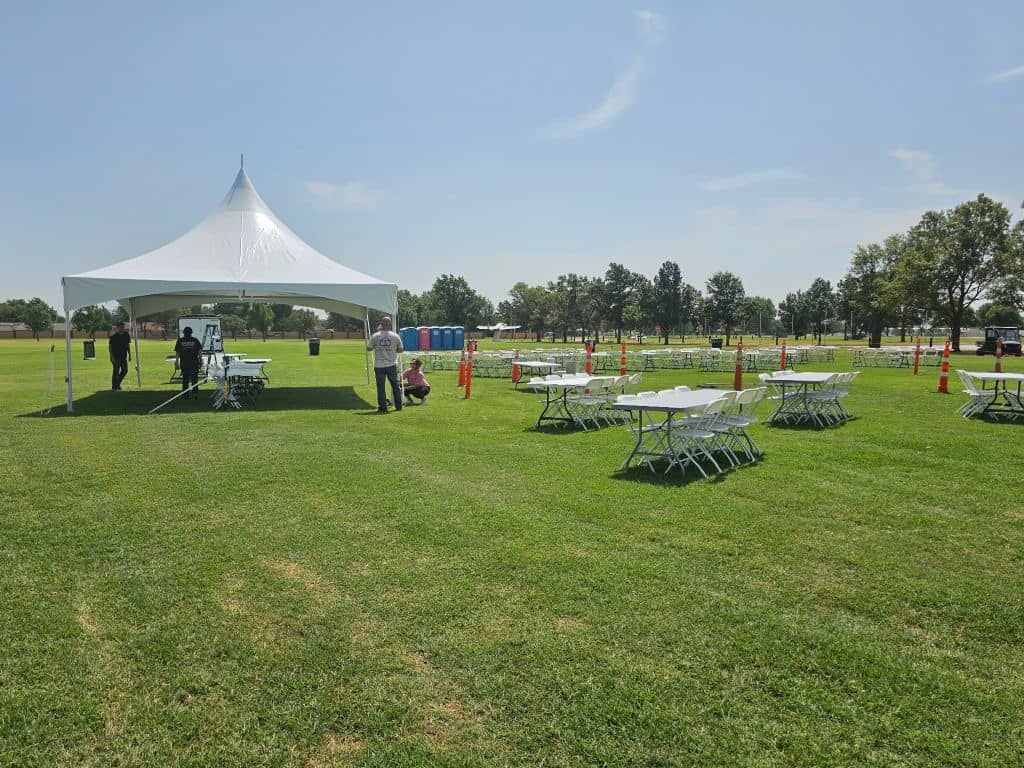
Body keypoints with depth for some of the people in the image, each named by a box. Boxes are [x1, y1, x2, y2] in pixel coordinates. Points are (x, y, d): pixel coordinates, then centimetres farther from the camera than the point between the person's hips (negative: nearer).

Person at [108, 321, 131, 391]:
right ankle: (114, 387, 4)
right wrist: (111, 356, -14)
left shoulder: (126, 335, 7)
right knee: (116, 371, -5)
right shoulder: (113, 335, -8)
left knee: (125, 370, 6)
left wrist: (129, 355, 13)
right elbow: (110, 346, -7)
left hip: (123, 356, 6)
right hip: (116, 356, -6)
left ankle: (117, 384, 25)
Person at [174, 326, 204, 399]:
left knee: (185, 379, 9)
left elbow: (177, 353, 2)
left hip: (184, 364, 1)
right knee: (194, 379, 5)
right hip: (194, 363, -1)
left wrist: (177, 363, 6)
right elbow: (200, 351, 0)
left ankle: (185, 396, 10)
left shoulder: (180, 341, 3)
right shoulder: (195, 340, 2)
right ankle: (195, 393, -8)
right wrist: (201, 361, 4)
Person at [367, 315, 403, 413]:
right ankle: (398, 406, 19)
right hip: (392, 365, 1)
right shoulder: (395, 336, -5)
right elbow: (401, 350, 4)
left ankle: (383, 407, 5)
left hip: (379, 366, -1)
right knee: (396, 386, 14)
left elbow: (368, 348, 4)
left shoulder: (375, 336, -7)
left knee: (381, 387, 5)